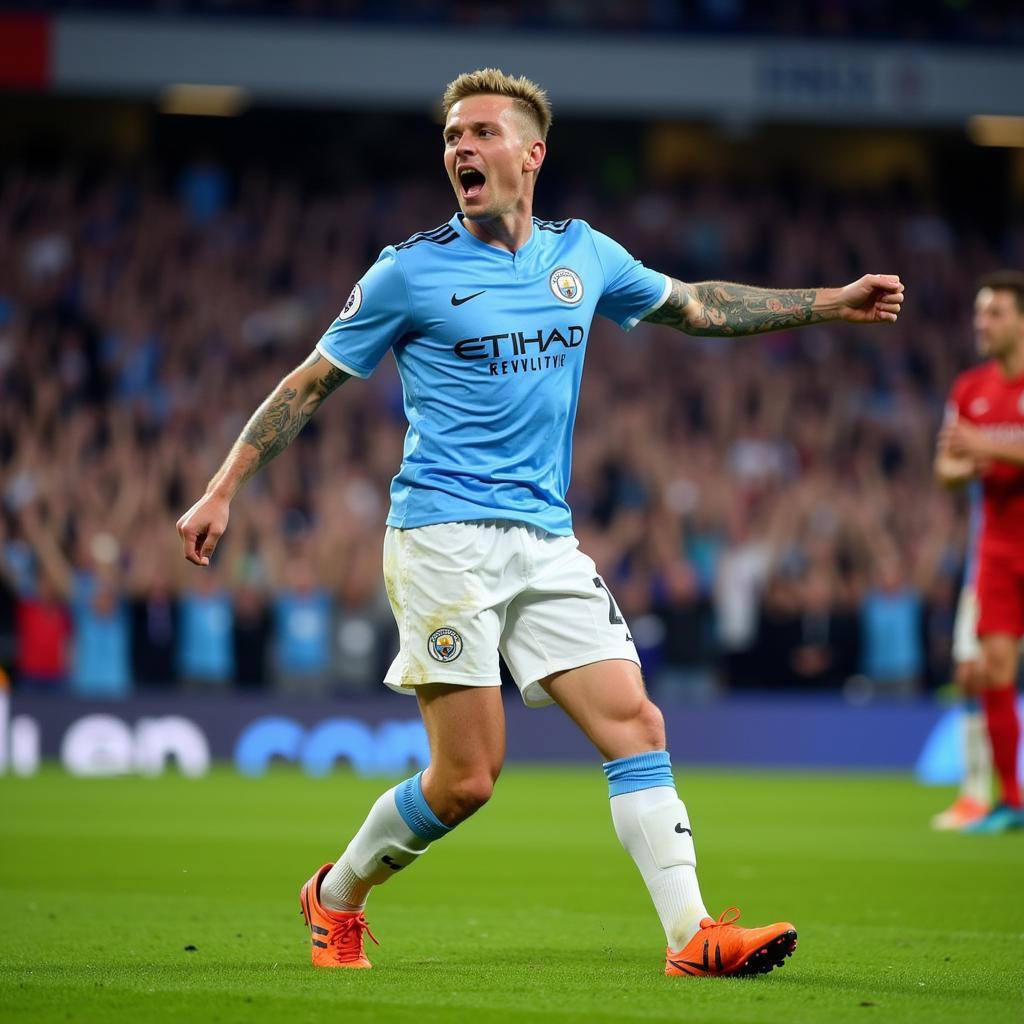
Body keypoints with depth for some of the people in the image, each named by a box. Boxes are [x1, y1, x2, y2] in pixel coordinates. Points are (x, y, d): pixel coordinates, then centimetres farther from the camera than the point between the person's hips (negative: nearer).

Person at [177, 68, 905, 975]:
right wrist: (222, 491, 2)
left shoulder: (582, 255, 11)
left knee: (636, 724, -9)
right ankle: (336, 896, 15)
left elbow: (697, 306, 26)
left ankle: (693, 935, -11)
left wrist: (834, 303, 24)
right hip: (443, 536, -5)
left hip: (546, 543, 5)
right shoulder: (411, 270, -2)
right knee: (467, 779, -9)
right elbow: (312, 383, 5)